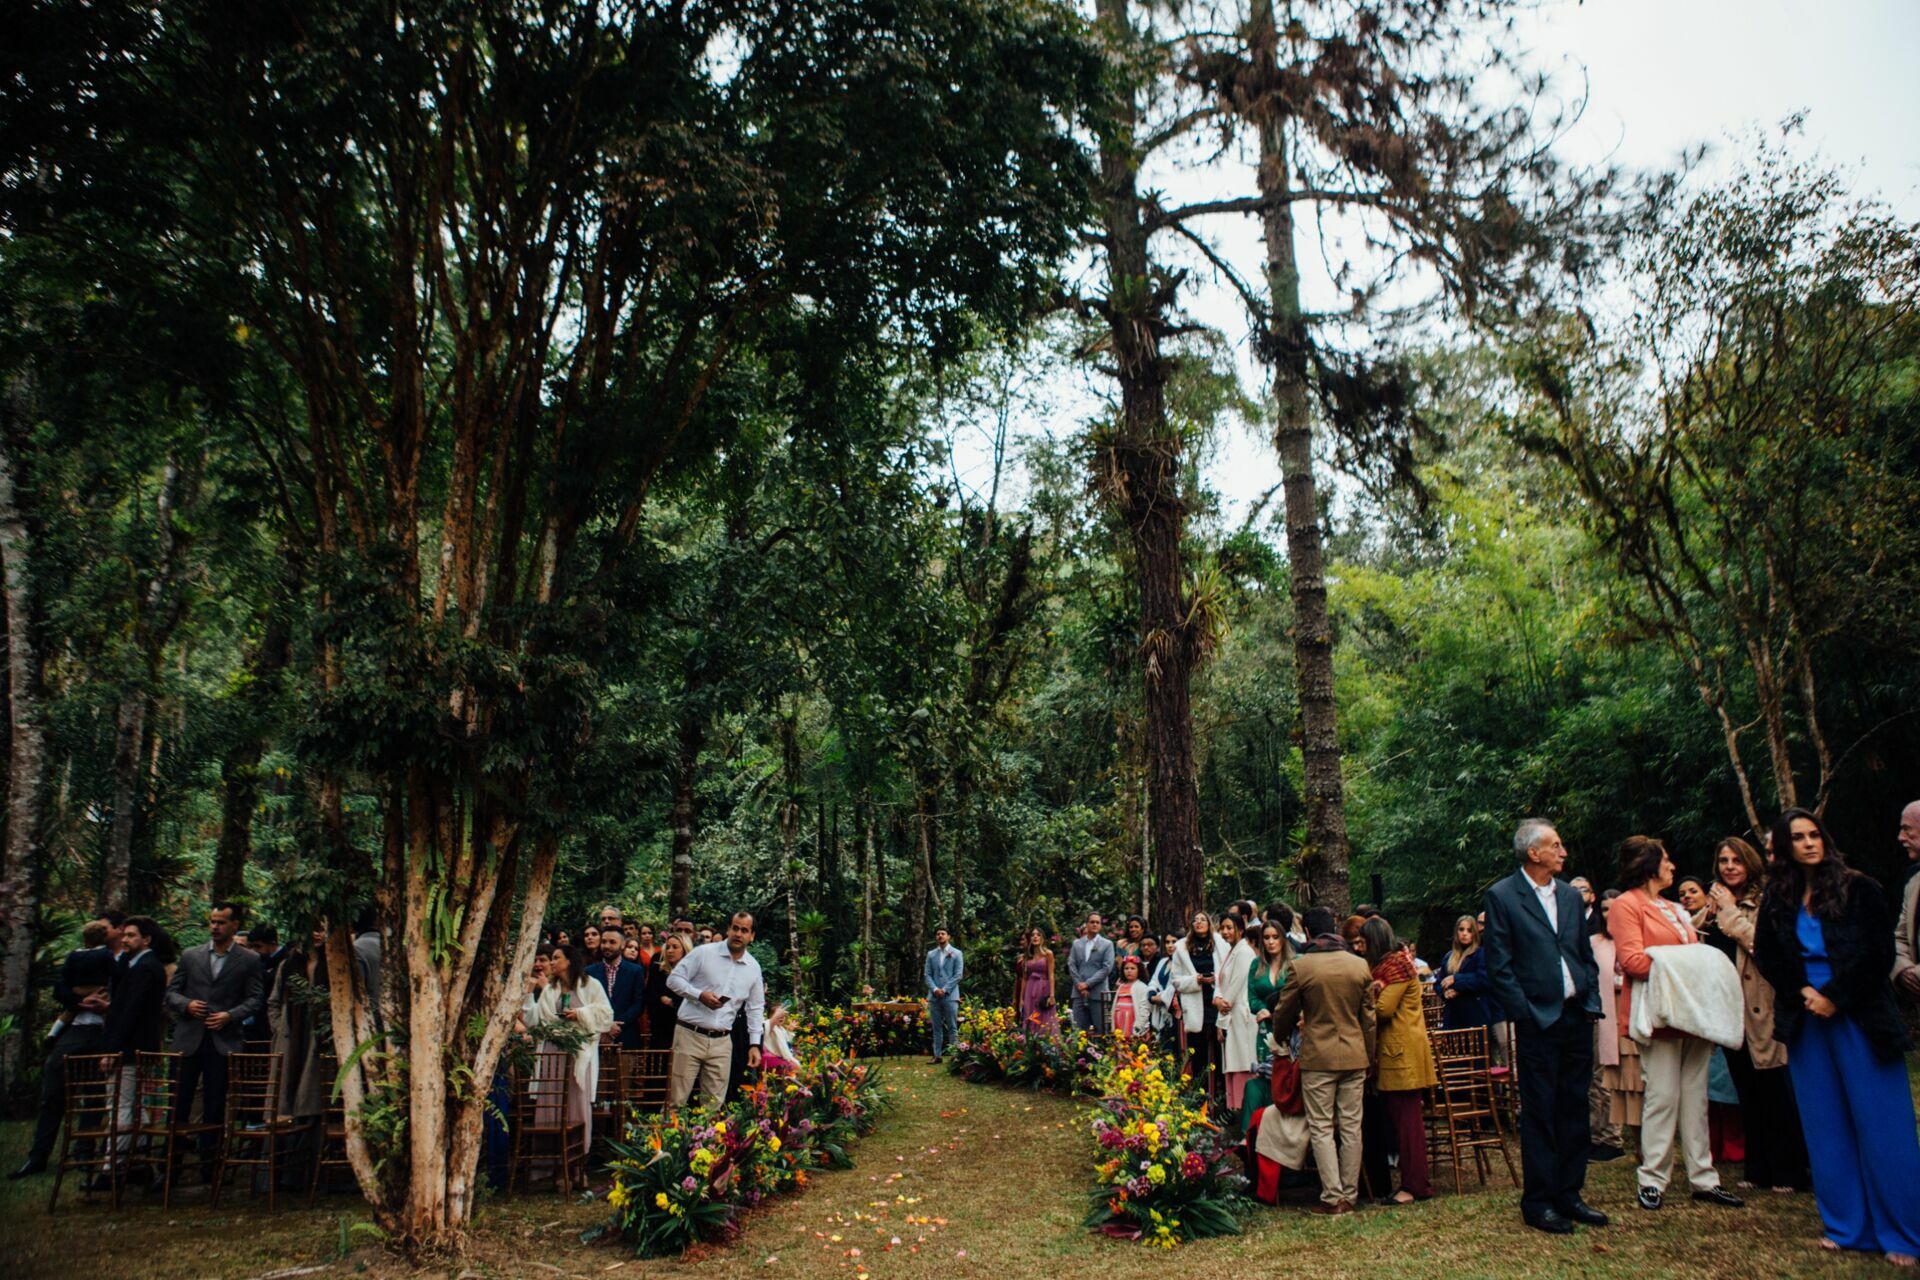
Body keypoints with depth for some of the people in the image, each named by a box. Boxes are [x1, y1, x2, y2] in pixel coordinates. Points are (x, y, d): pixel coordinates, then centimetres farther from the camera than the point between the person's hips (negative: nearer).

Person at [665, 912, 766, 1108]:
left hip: (722, 1041, 4)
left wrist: (754, 1044, 6)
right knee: (677, 1099, -1)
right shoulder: (703, 953, -4)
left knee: (715, 1104, 5)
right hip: (690, 1035, -3)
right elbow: (674, 978, -4)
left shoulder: (753, 967, 8)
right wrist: (700, 995, -17)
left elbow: (755, 1008, 13)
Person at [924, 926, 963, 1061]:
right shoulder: (931, 954, 13)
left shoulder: (956, 953, 4)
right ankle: (937, 1055, 8)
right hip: (934, 996, 3)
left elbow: (958, 975, -3)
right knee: (936, 1028, 5)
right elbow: (927, 974, 8)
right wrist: (935, 989, -8)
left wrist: (945, 989, -11)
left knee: (952, 1027, -4)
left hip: (950, 995, -3)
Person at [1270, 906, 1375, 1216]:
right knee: (1351, 1126, 9)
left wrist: (1280, 1039, 22)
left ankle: (1333, 1197, 0)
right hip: (1355, 1056, 4)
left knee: (1321, 1128, 3)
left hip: (1318, 1057, -4)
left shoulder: (1301, 966, -8)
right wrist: (1369, 1056, 18)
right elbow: (1368, 1016, 8)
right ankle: (1350, 1195, 15)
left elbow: (1285, 1011, 2)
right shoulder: (1360, 965, 2)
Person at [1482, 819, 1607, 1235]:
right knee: (1539, 1113, 2)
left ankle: (1568, 1194, 23)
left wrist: (1592, 1002, 5)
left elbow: (1586, 955, 16)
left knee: (1574, 1109, 11)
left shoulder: (1571, 895, 12)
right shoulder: (1502, 896, -6)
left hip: (1577, 1017, 6)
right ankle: (1538, 1202, 11)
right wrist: (1526, 1013, -13)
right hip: (1538, 1021, -6)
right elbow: (1498, 966, -8)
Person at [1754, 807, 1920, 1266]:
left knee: (1880, 1125, -2)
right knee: (1826, 1127, 7)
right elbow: (1766, 954, 10)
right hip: (1806, 1022, 3)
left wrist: (1836, 997, -11)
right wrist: (1802, 992, -5)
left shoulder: (1858, 889, -3)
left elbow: (1879, 951, -7)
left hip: (1859, 1018, -3)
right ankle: (1846, 1225, 16)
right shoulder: (1777, 898, 6)